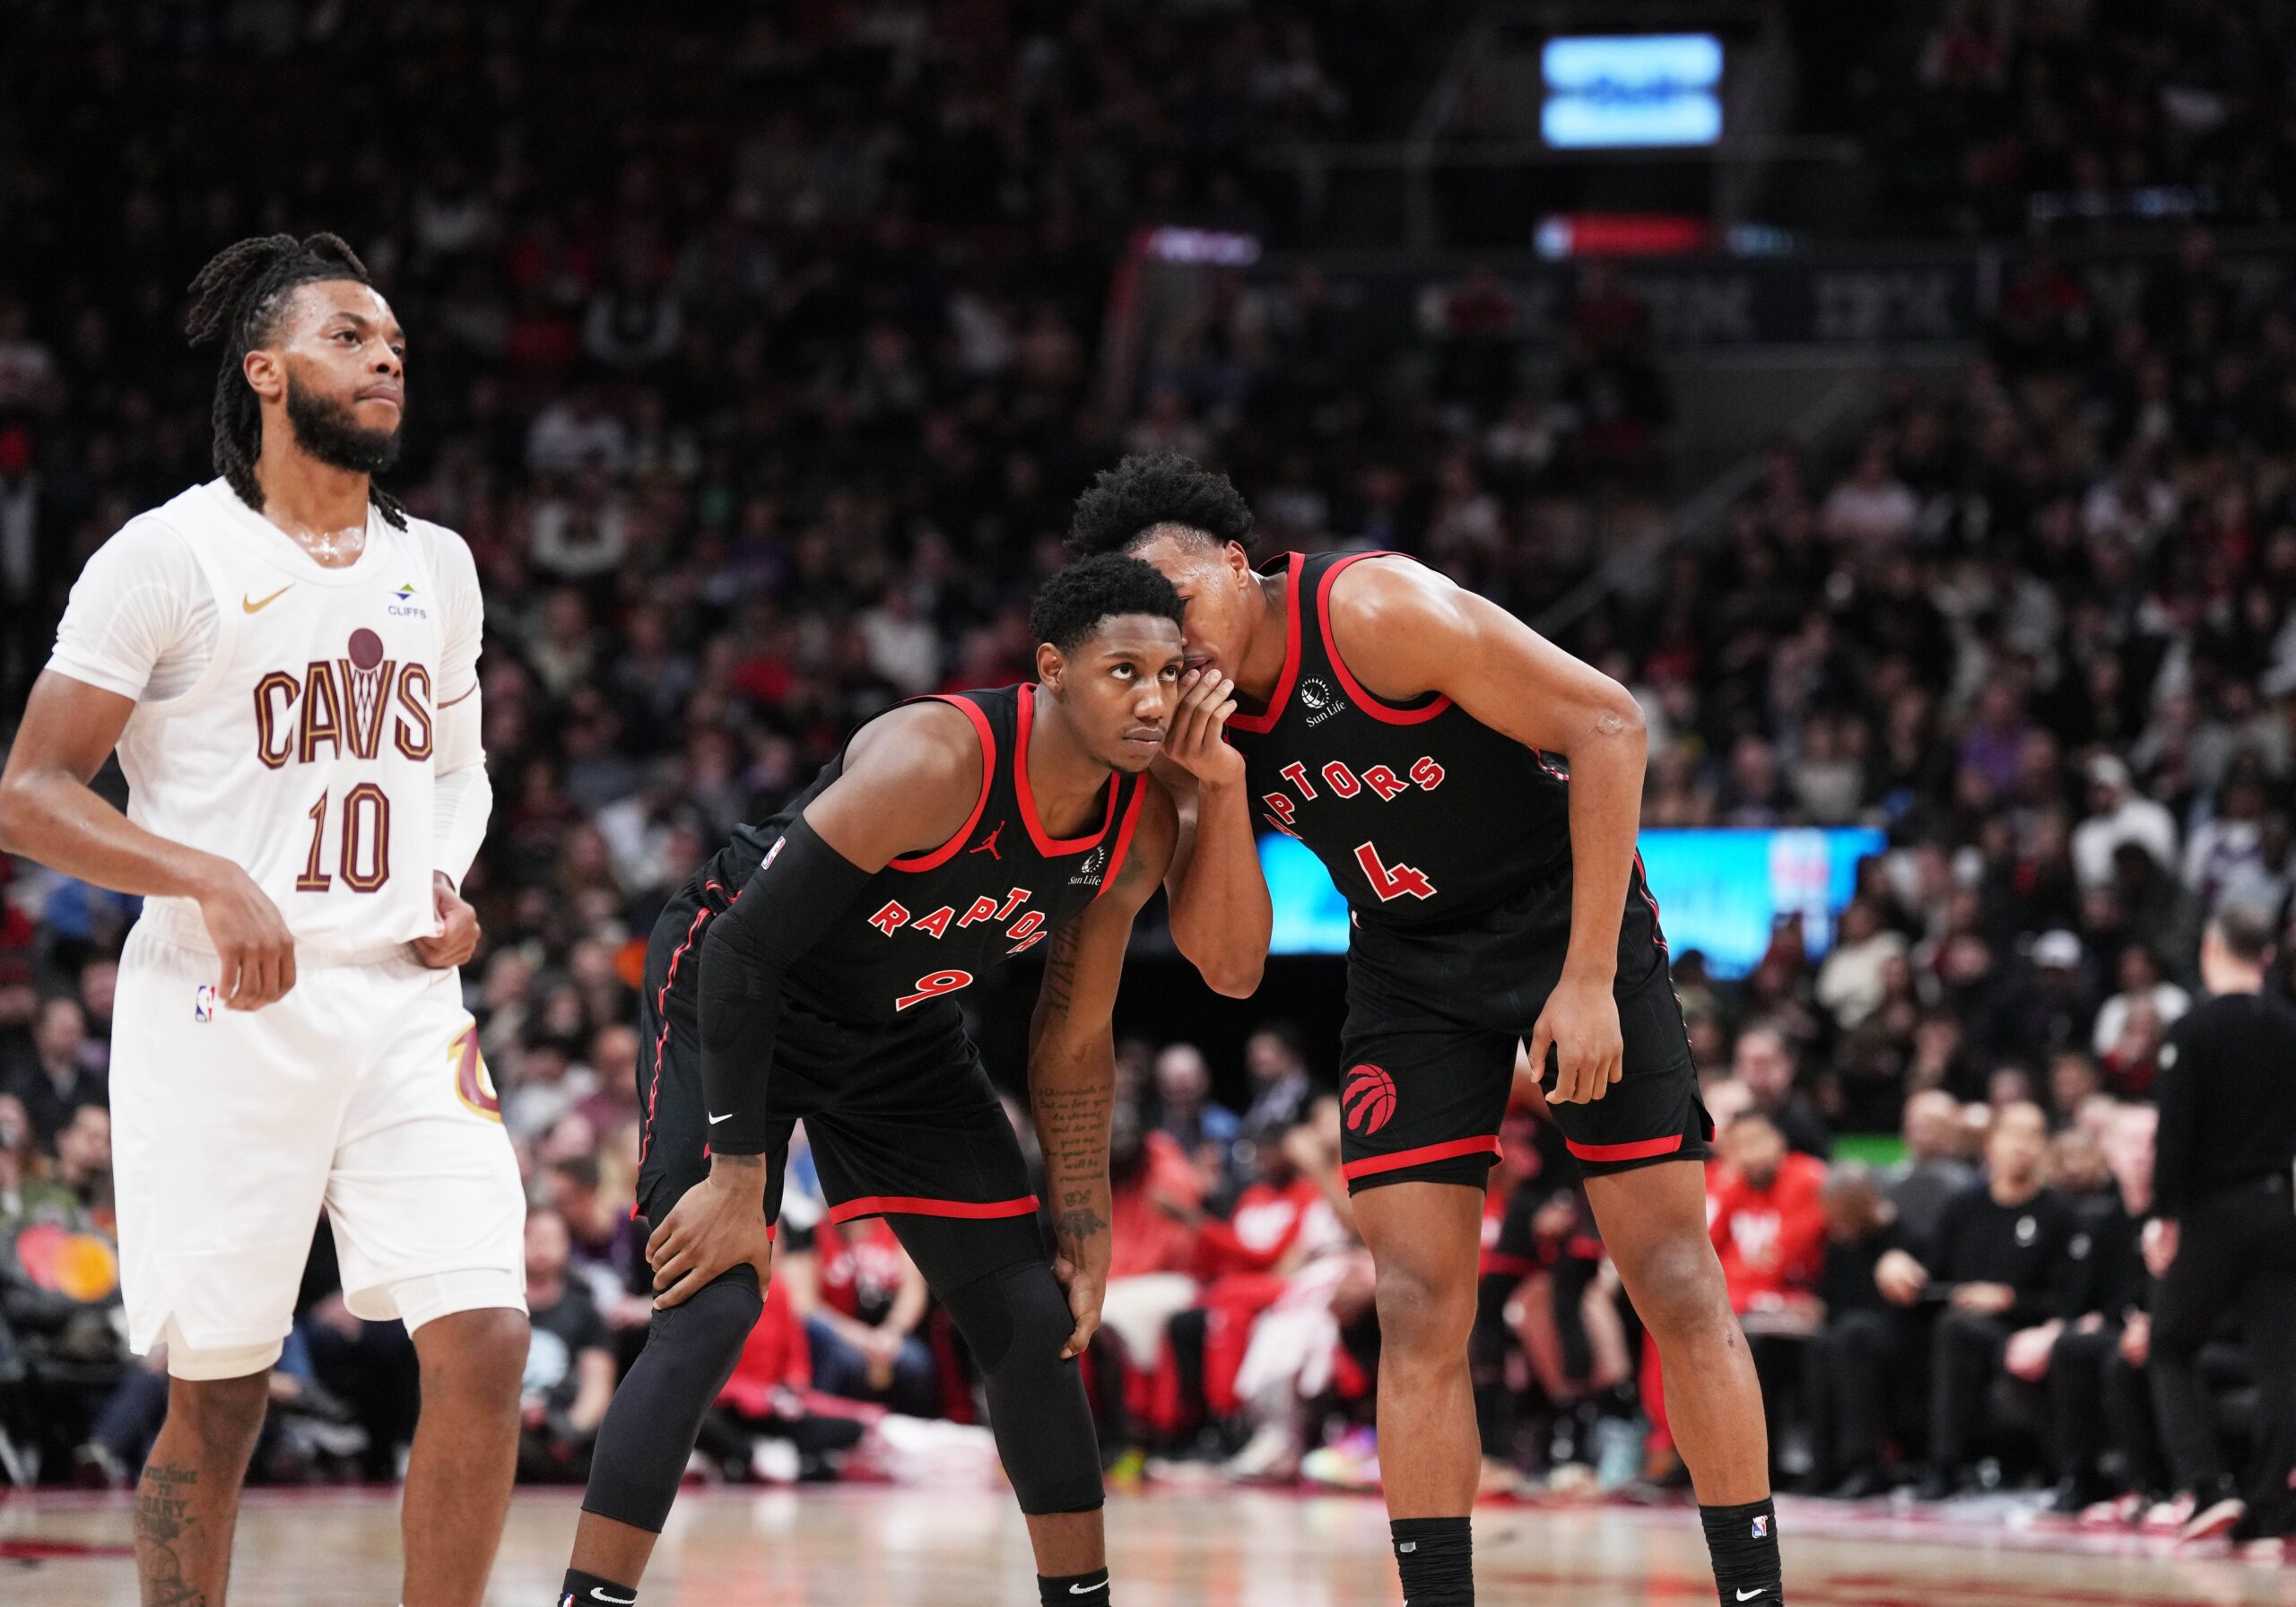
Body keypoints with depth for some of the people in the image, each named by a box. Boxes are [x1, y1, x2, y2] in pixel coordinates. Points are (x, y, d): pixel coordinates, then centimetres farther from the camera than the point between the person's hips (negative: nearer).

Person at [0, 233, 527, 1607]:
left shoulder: (437, 566, 13)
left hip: (405, 1003, 5)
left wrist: (451, 882, 7)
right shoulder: (173, 555, -5)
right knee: (217, 1400, 1)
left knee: (486, 1346, -9)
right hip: (223, 1016, -5)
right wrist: (214, 879, -22)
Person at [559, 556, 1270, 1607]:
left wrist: (1083, 1224, 1)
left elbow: (1074, 1041, 1)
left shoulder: (1141, 827, -13)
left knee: (1033, 1317, 4)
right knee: (711, 1308, -22)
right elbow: (747, 945, -31)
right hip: (731, 999, -7)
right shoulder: (935, 761, -35)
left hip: (904, 1030, 7)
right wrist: (740, 1179, -29)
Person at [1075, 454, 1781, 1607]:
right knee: (1417, 1311, -5)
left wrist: (1588, 978, -23)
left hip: (1569, 912, -5)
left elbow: (1609, 727, -22)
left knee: (1675, 1279, -6)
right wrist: (1207, 799, -21)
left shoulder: (1376, 608, -25)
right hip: (1408, 959, 5)